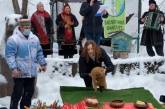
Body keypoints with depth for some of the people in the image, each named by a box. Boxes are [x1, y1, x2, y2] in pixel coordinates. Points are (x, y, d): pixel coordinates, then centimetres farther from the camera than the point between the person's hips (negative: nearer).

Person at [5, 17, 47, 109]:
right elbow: (9, 55, -14)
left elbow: (39, 52, 20)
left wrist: (43, 63, 18)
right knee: (18, 92, -3)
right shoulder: (13, 39, -11)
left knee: (29, 92, 13)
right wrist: (13, 68, -21)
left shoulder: (34, 38, 10)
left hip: (32, 72, 6)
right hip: (19, 72, -6)